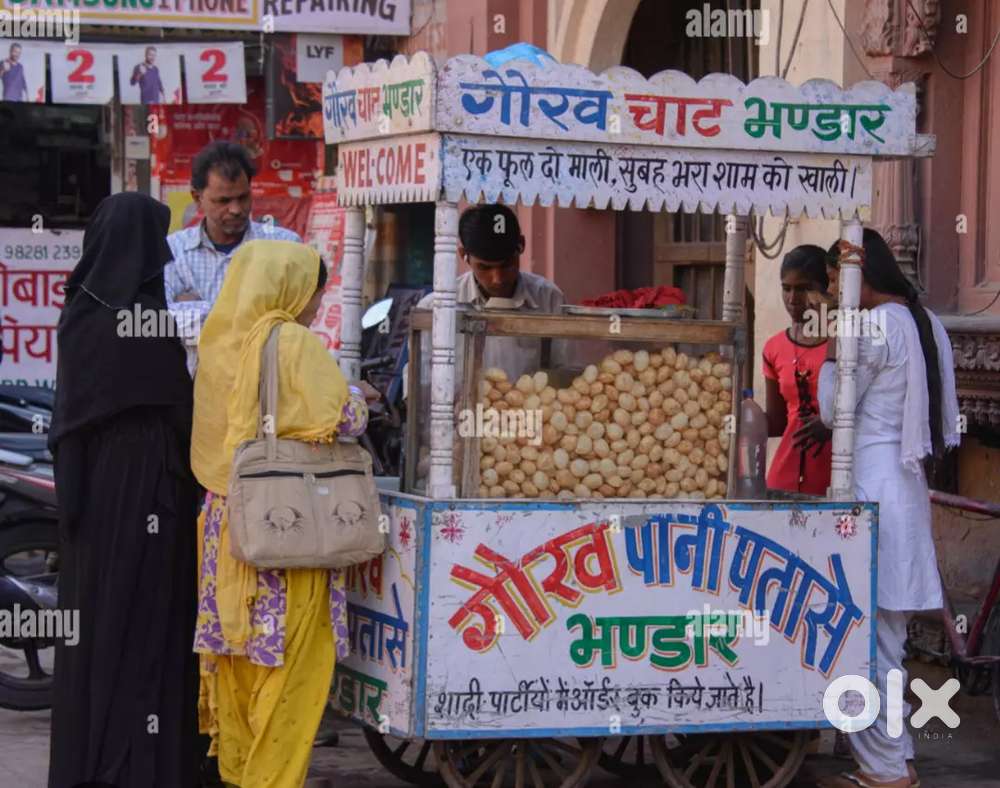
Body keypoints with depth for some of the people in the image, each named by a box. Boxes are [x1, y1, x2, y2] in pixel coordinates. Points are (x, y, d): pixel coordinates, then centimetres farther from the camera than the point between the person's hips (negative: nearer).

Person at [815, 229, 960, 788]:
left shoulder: (875, 327, -15)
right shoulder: (926, 322, 12)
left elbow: (832, 409, -8)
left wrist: (831, 345, 0)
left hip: (873, 484, -9)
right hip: (907, 484, 9)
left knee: (871, 635, -3)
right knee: (888, 634, 15)